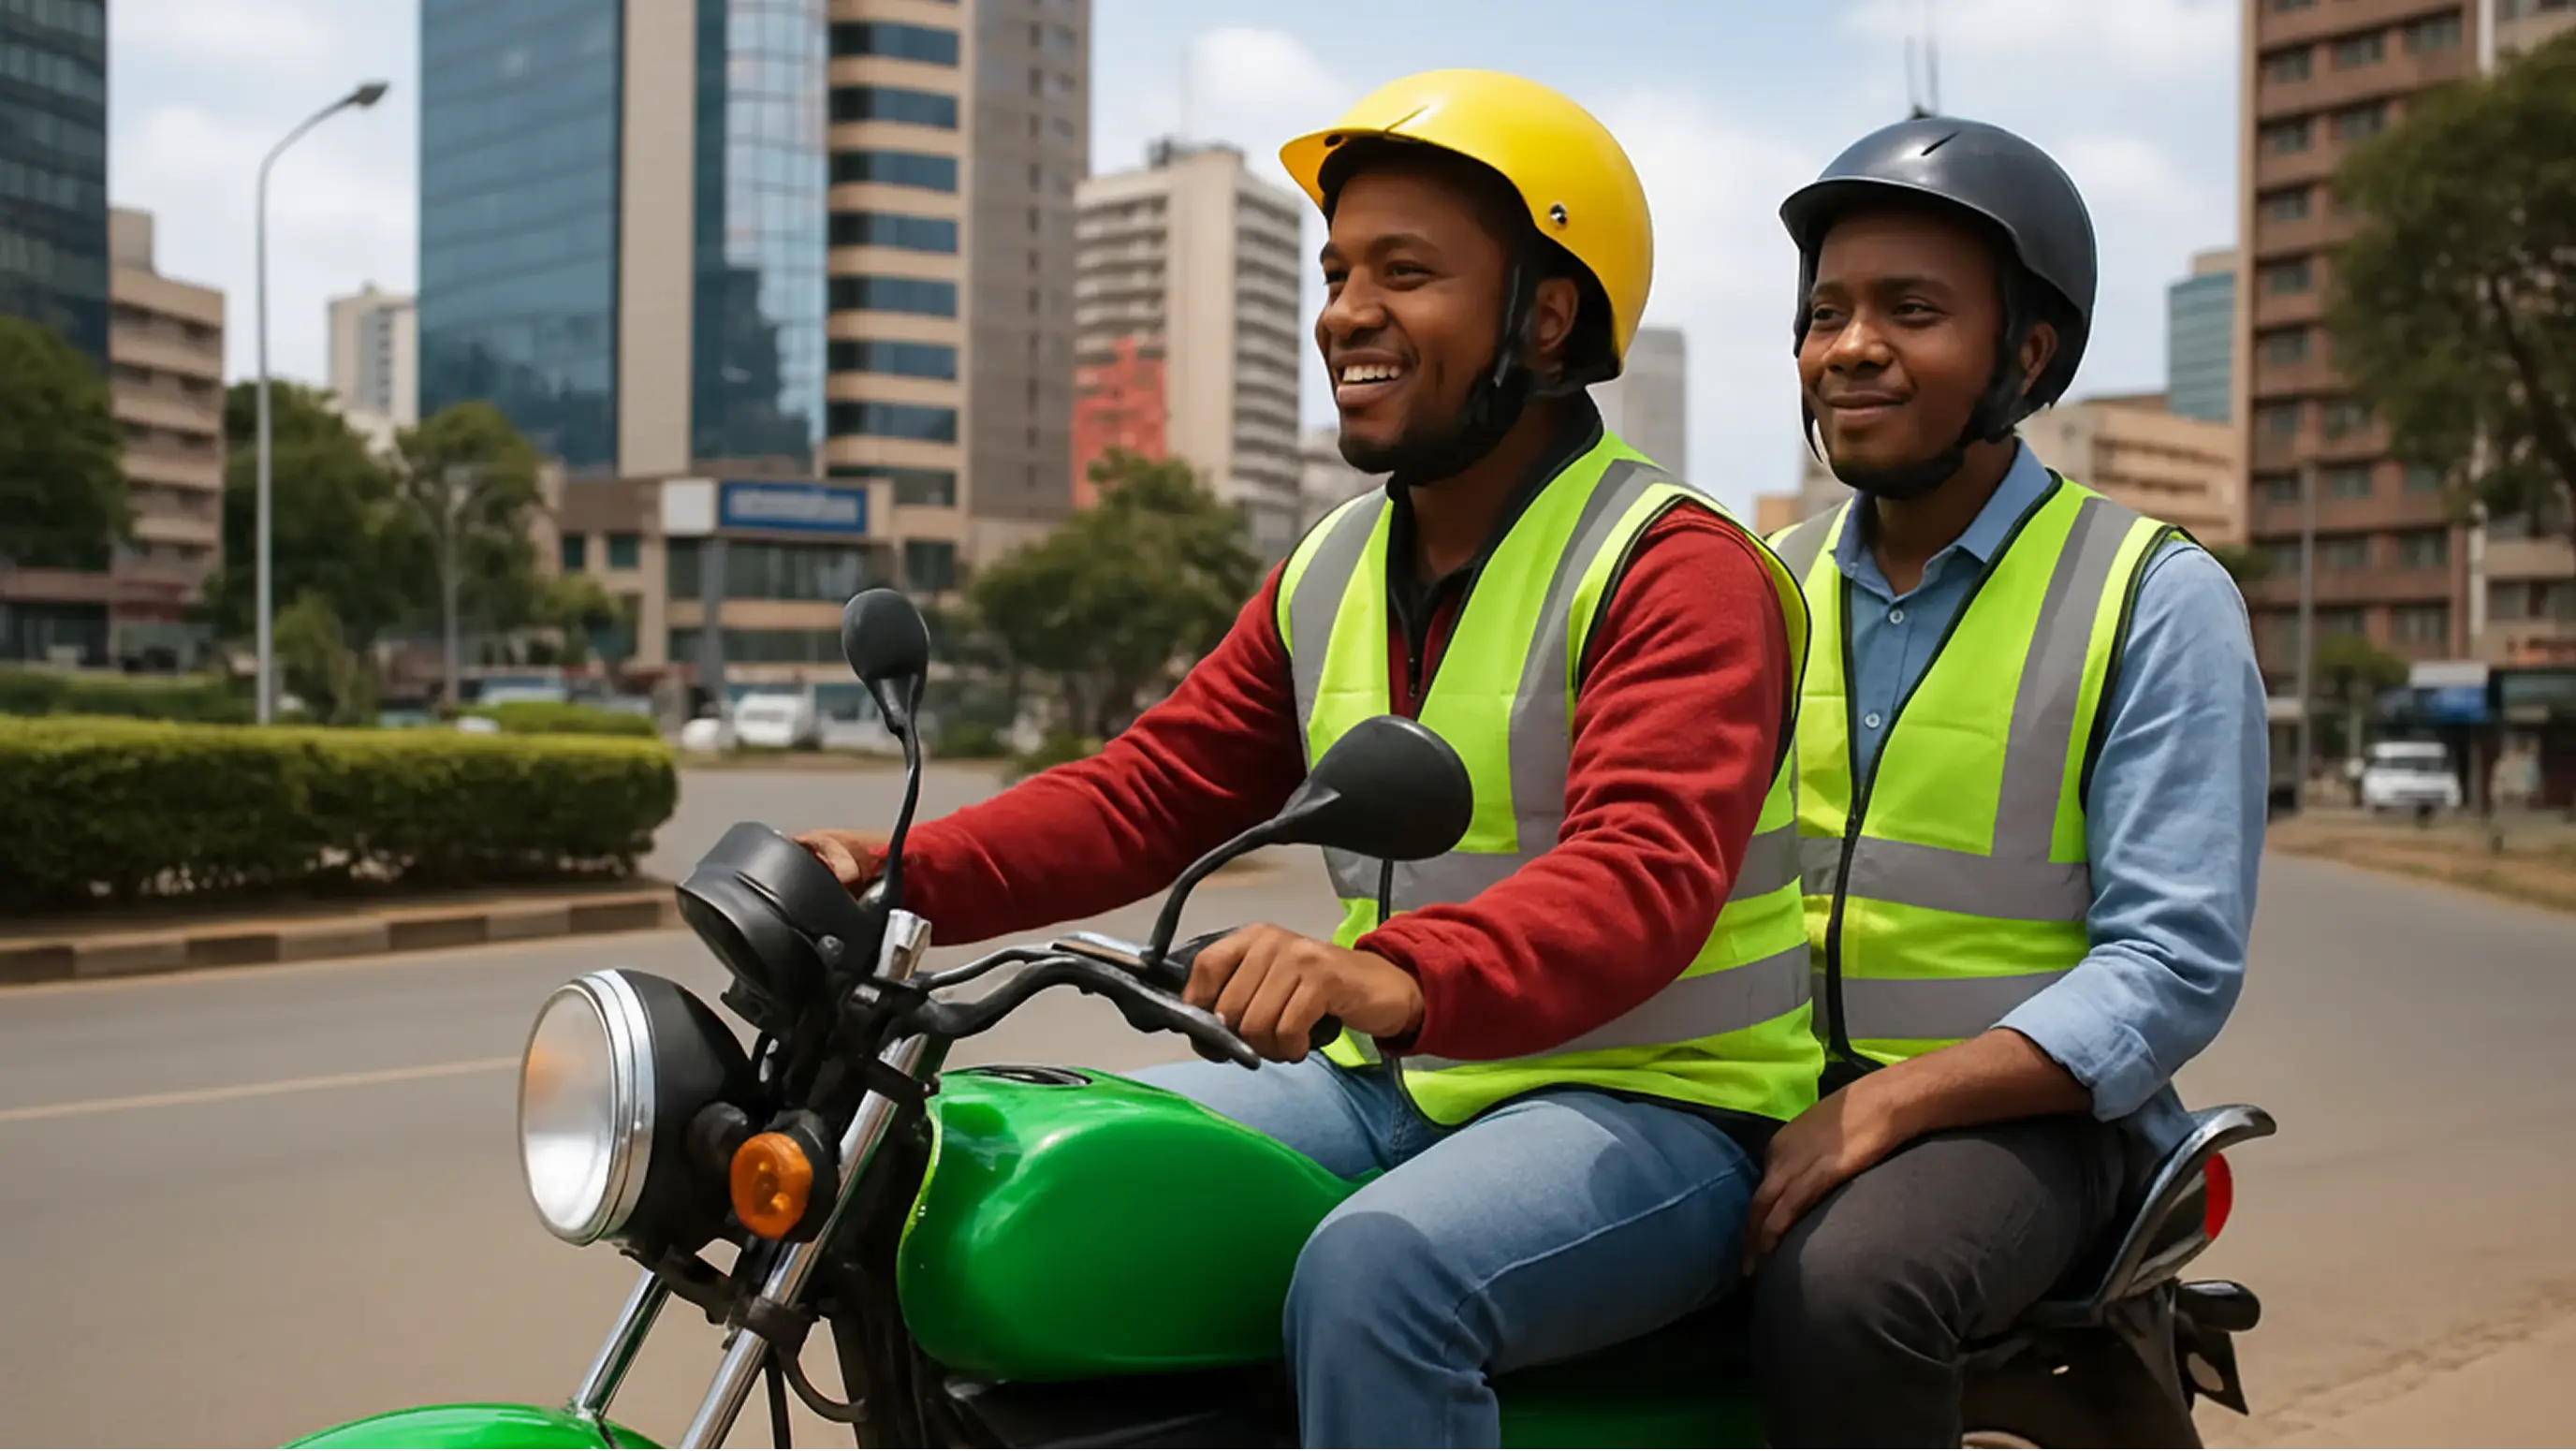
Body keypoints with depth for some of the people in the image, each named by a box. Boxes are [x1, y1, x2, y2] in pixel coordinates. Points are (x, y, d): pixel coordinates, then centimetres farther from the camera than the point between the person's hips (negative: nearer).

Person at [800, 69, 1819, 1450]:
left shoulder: (1678, 569, -13)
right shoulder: (1330, 571, 13)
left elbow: (1642, 877, -28)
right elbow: (1156, 784, 8)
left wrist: (1396, 977, -47)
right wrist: (910, 876, -8)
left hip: (1653, 1105, -7)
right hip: (1394, 1088, 7)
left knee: (1376, 1269, -35)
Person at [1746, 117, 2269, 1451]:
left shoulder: (2156, 599, -4)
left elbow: (2173, 970, -11)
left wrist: (1879, 1105, -23)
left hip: (2024, 1109, -4)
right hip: (1770, 1093, 5)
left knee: (1838, 1293, -35)